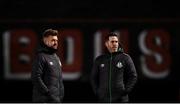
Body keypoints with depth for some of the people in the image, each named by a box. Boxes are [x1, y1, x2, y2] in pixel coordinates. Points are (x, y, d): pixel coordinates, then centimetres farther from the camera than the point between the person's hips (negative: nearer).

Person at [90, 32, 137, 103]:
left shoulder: (125, 58, 3)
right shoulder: (99, 60, 10)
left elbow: (133, 76, 3)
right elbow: (93, 78, 17)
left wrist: (126, 90, -7)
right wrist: (97, 92, 4)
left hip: (121, 99, -2)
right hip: (104, 99, 2)